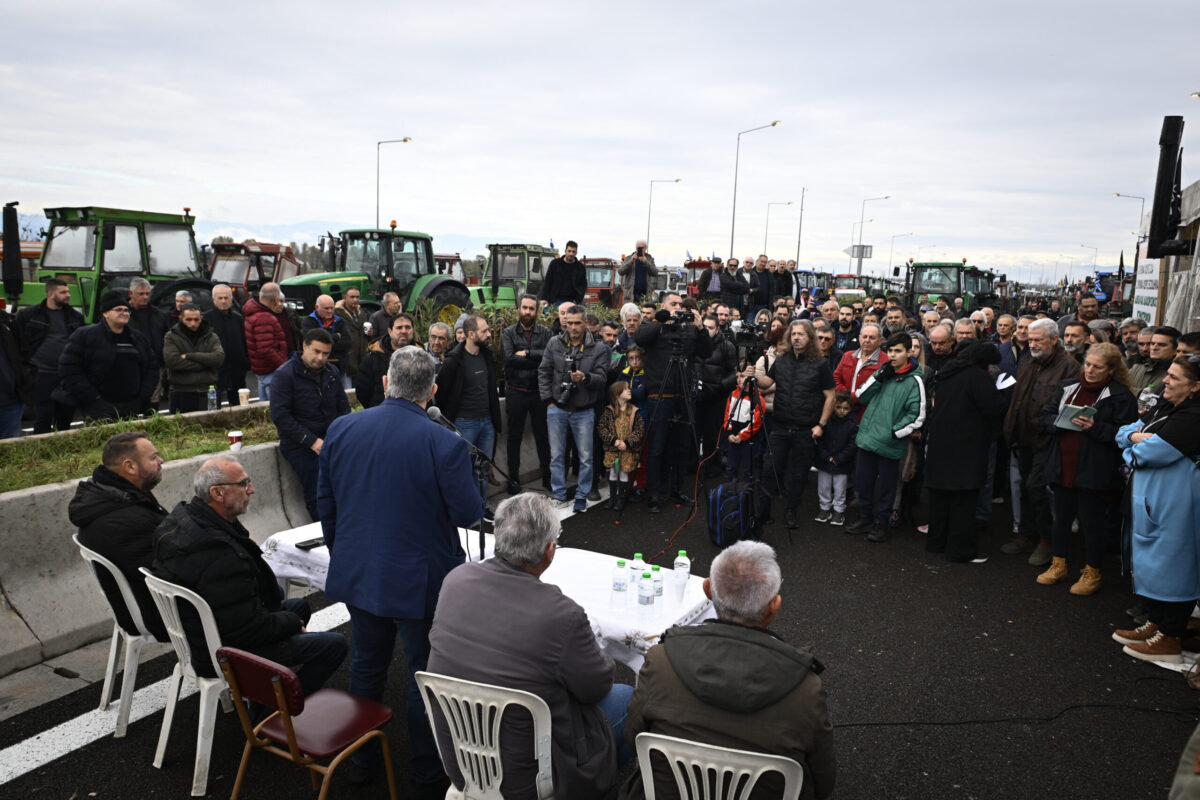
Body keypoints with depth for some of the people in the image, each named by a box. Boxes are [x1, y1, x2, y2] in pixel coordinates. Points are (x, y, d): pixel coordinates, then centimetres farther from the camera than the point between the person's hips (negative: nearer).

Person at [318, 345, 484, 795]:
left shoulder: (341, 430, -6)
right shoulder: (444, 444, -23)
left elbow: (326, 503, 5)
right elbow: (470, 513, -16)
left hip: (357, 573, 5)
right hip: (419, 581, -5)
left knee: (366, 666, 23)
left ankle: (363, 759, 41)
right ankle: (427, 772, 29)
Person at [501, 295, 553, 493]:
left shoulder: (545, 332, 3)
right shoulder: (508, 333, -1)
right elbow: (509, 358, -17)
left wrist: (527, 353, -16)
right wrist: (537, 360, -14)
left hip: (539, 392, 1)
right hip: (516, 393, -1)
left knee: (543, 435, 11)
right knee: (514, 437, 10)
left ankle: (547, 474, 26)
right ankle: (514, 478, 22)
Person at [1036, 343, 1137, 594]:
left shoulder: (1120, 396, -7)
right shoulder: (1068, 387, 8)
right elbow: (1046, 415, 10)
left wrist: (1095, 427, -23)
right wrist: (1059, 420, -10)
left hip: (1094, 472, -5)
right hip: (1063, 467, 5)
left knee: (1092, 522, 5)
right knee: (1061, 517, 16)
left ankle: (1092, 573, 22)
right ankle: (1058, 565, 31)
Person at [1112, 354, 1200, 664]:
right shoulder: (1164, 408, 12)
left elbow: (1152, 452, -24)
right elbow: (1123, 434, 14)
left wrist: (1135, 443, -4)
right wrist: (1137, 436, -7)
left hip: (1173, 503, -10)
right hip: (1150, 498, 10)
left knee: (1171, 564, 0)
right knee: (1151, 561, 17)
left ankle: (1171, 639, 12)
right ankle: (1155, 624, 30)